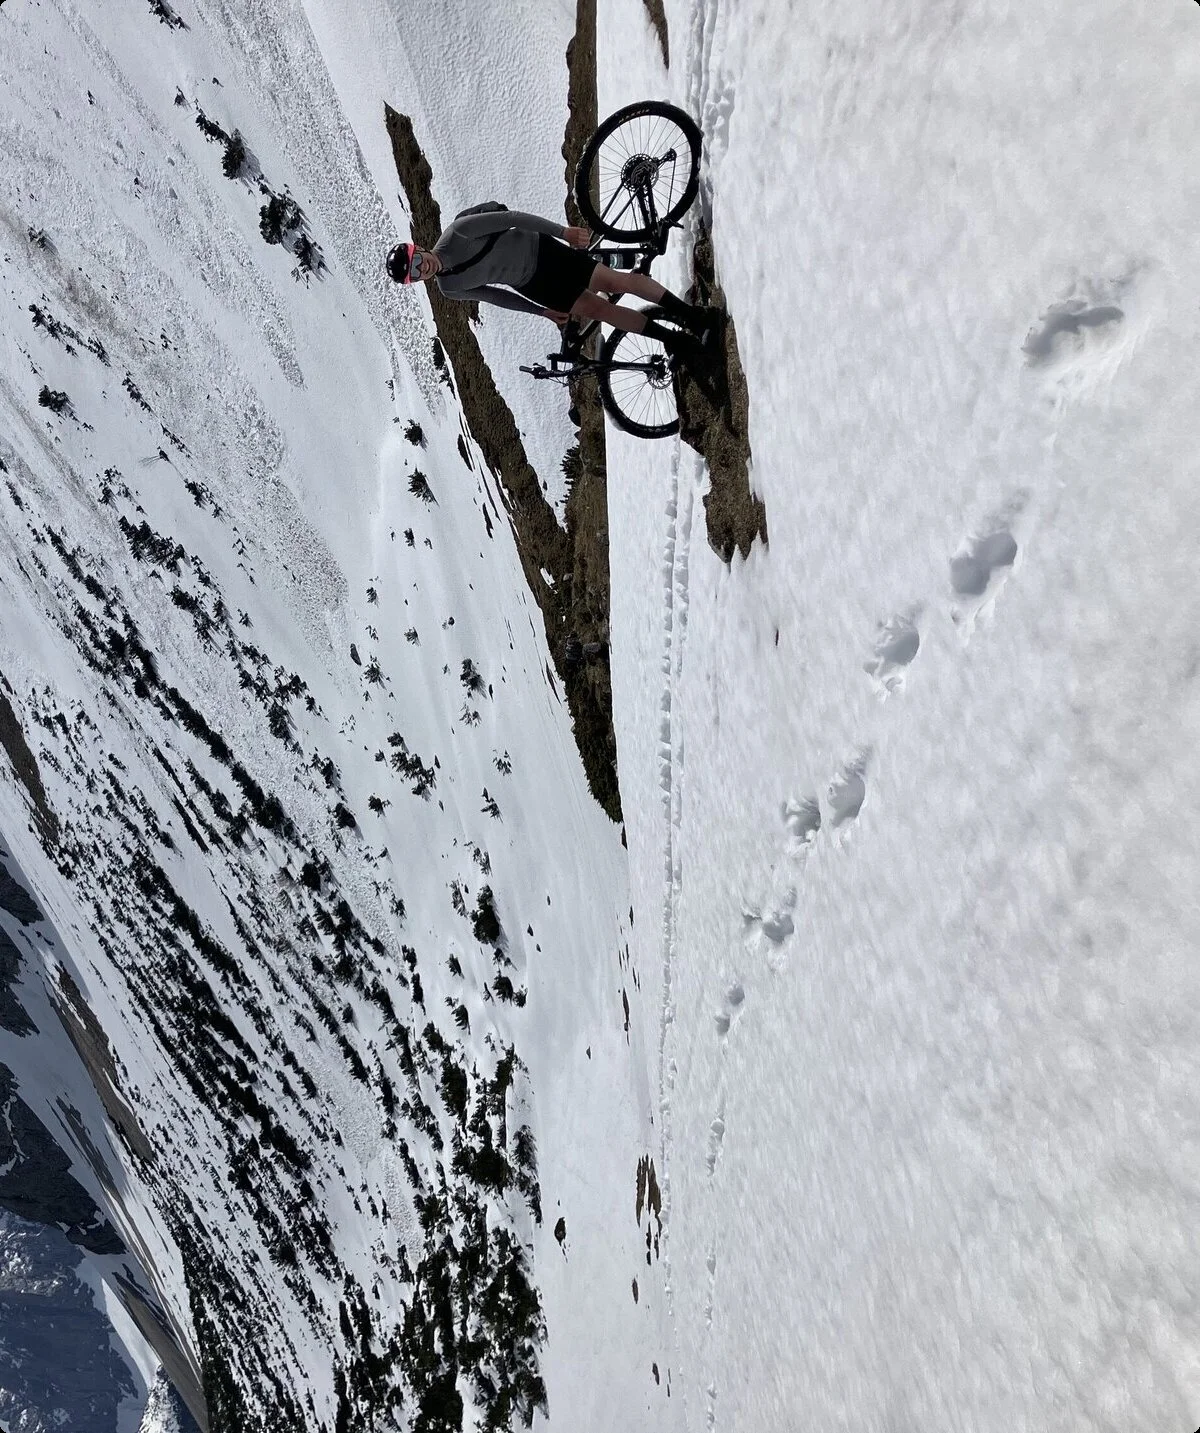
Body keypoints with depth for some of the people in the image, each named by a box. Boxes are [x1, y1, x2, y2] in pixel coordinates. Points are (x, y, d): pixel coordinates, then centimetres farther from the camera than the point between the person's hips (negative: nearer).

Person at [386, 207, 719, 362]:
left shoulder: (455, 235, -23)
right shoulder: (450, 289, -9)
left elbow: (508, 217, -15)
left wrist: (562, 230, -14)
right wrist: (542, 311, 11)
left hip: (538, 250, -3)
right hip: (530, 285, 3)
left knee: (613, 281, -10)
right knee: (597, 309, -3)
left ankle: (693, 314, 1)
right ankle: (675, 340, 8)